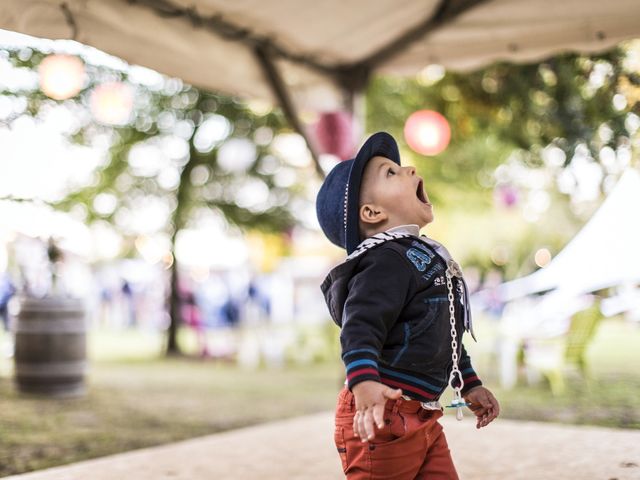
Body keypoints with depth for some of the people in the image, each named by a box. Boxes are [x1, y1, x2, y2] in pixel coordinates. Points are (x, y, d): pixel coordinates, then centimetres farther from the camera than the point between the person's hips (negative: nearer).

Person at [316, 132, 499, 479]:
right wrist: (364, 384, -44)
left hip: (422, 418, 10)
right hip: (380, 415, -10)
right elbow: (360, 329, -29)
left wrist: (469, 385, 32)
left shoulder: (427, 258, 17)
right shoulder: (386, 261, -16)